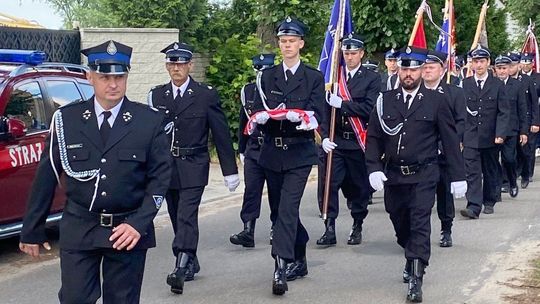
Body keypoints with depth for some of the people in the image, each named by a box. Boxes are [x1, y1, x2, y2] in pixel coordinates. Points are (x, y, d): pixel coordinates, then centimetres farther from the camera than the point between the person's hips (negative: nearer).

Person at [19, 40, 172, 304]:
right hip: (78, 230, 0)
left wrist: (139, 223, -13)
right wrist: (32, 231, 6)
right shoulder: (66, 119, 0)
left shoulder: (149, 121, -2)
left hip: (128, 231, 0)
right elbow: (47, 176, 4)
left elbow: (160, 176, -1)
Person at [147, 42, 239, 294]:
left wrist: (230, 171, 2)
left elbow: (221, 134, 1)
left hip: (193, 167, -4)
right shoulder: (156, 95, 8)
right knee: (178, 218, 11)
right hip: (166, 166, 4)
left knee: (187, 216, -15)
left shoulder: (206, 95, -2)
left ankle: (180, 269, -21)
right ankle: (190, 264, 25)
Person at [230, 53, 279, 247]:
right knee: (251, 189, -5)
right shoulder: (247, 91, 9)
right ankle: (248, 231, -6)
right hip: (253, 149, 3)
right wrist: (241, 150, 15)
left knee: (276, 191, 6)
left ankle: (276, 229, 19)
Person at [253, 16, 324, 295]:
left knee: (287, 209, -14)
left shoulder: (314, 77, 2)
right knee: (285, 209, 13)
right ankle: (298, 260, 29)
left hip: (299, 153, -4)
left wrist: (297, 116, -25)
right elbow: (260, 114, 7)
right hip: (272, 152, 4)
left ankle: (281, 269, -18)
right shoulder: (267, 76, 11)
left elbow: (316, 117, -5)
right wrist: (263, 117, -17)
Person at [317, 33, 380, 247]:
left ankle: (357, 227, 22)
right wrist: (325, 136, -5)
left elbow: (369, 109, -11)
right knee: (329, 184, -5)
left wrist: (342, 104, -16)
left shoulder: (372, 79, 1)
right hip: (334, 142, 2)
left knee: (359, 186, 7)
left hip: (358, 142, -2)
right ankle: (330, 229, 0)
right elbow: (325, 108, 5)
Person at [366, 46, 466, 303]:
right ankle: (413, 259, 42)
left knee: (420, 225, -10)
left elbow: (450, 140, 1)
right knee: (401, 225, 16)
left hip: (423, 177, -3)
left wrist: (457, 176, -1)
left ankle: (415, 279, -9)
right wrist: (374, 168, -8)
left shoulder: (436, 101, -1)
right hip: (393, 176, 3)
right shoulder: (385, 100, 5)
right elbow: (374, 137, 5)